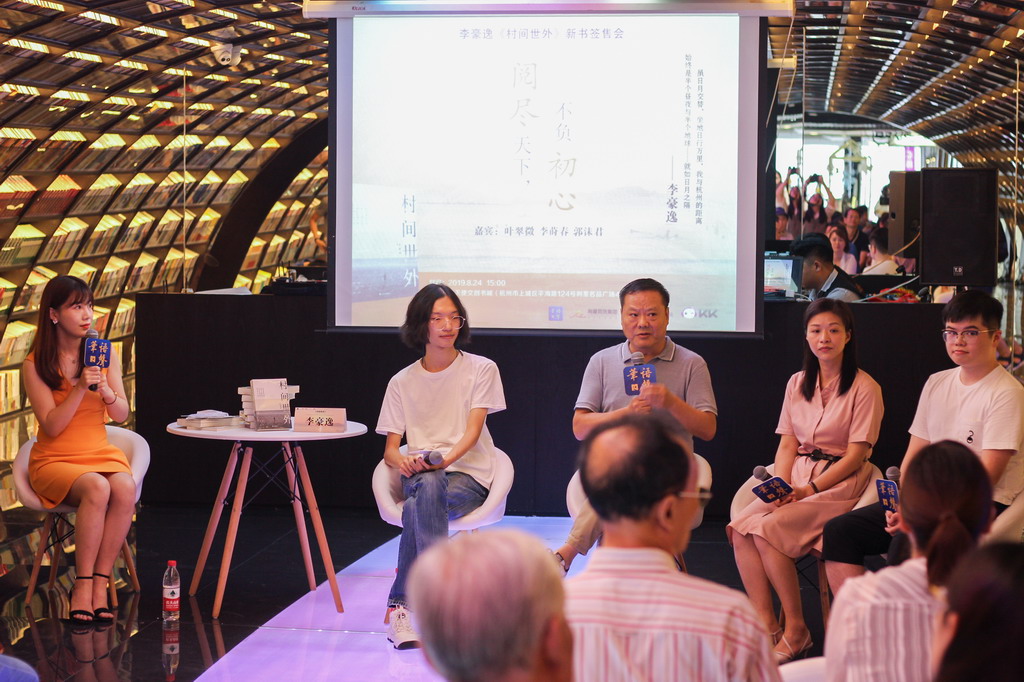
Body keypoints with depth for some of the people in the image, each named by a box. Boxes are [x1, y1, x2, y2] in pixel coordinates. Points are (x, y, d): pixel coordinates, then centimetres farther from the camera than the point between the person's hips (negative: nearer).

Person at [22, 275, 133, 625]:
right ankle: (83, 585, -24)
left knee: (125, 488, -32)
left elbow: (122, 415, 3)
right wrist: (80, 389, -24)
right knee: (97, 489, -35)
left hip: (100, 453, 3)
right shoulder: (36, 364, -5)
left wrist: (105, 391, -18)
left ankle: (99, 583, -24)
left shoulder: (104, 353, 5)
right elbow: (52, 426, -11)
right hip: (54, 460, -3)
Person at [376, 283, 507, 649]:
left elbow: (472, 432, -6)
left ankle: (401, 605, -37)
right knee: (429, 487, -38)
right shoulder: (402, 382, 13)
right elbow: (390, 450, 9)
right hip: (418, 476, 2)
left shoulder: (481, 369, 7)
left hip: (468, 474, -2)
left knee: (416, 507, -36)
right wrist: (405, 461, -17)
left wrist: (443, 459, -26)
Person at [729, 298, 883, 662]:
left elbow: (856, 454, -9)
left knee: (768, 530, -27)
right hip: (797, 477, 6)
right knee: (740, 528, -21)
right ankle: (766, 627, -18)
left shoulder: (864, 388, -5)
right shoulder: (797, 383, 14)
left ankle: (795, 631, -14)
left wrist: (810, 489, -17)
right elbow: (787, 444, 11)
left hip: (841, 480, -6)